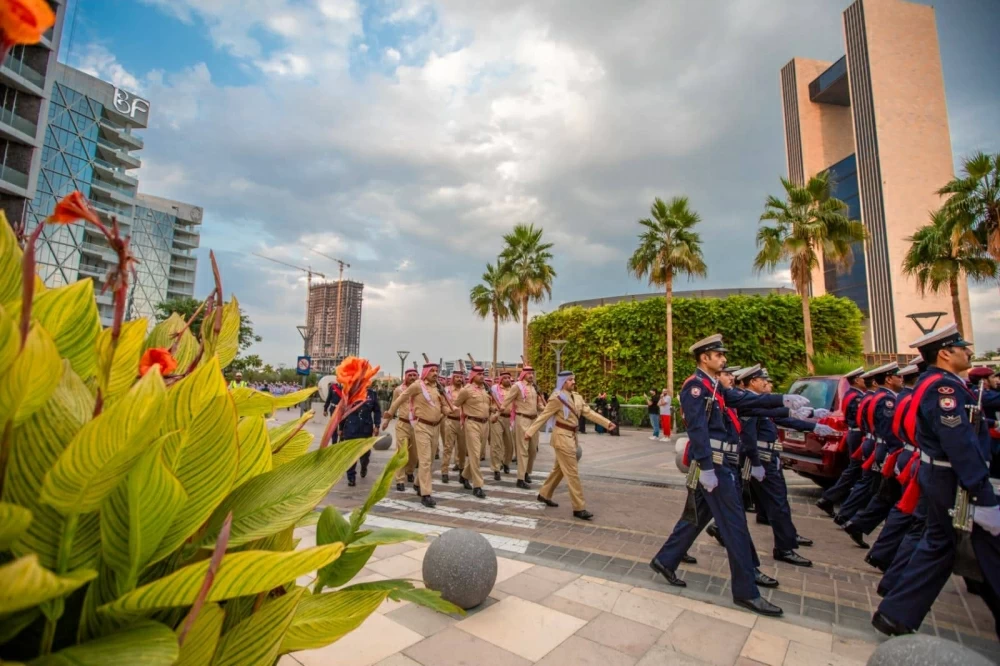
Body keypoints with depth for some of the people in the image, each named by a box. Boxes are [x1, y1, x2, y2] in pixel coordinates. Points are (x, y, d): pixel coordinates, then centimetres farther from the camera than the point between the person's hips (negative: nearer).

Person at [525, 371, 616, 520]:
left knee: (560, 469, 20)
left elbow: (589, 412, 7)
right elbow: (543, 416, -15)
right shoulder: (557, 398, -16)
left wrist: (606, 423, 1)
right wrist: (530, 432, -18)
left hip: (571, 436, 9)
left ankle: (544, 495, 35)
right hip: (562, 437, -9)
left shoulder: (577, 397, 8)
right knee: (572, 473, -5)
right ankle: (579, 508, 2)